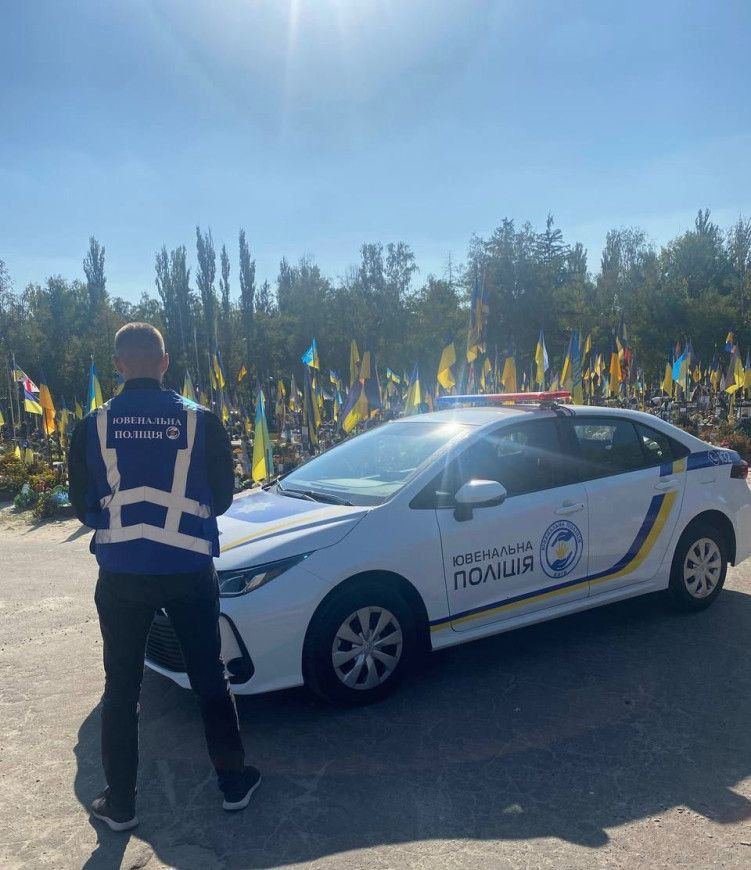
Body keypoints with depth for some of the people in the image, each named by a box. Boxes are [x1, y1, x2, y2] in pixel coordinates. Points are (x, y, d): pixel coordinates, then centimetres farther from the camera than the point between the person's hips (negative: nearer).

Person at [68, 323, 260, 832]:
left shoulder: (94, 427, -6)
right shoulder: (201, 421, -8)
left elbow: (82, 506, 3)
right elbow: (221, 497, 0)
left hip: (122, 574, 0)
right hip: (190, 570, 0)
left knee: (121, 688, 15)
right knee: (211, 679, 15)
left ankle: (120, 804, 25)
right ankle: (235, 783, 27)